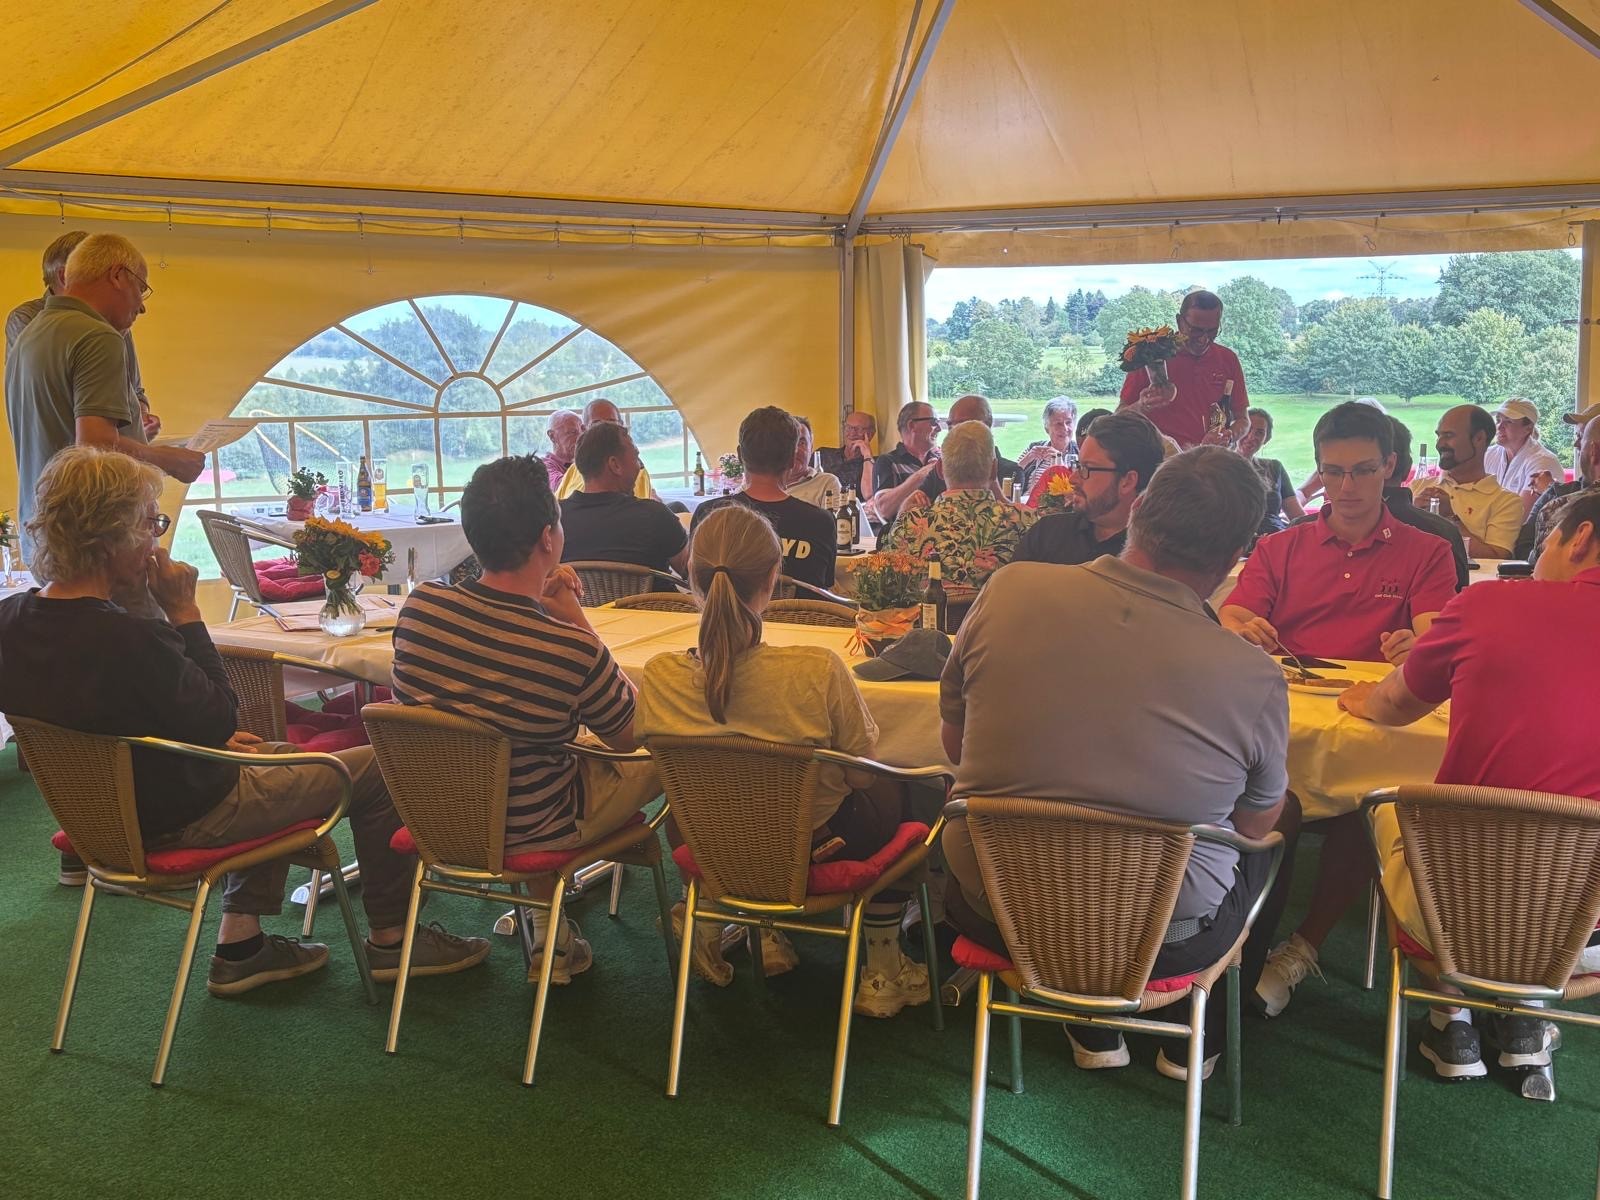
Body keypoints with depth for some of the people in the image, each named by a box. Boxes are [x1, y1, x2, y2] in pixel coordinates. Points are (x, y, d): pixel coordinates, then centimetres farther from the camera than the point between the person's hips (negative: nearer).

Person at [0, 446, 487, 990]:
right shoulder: (128, 639, -34)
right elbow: (220, 718, -19)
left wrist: (214, 739, 8)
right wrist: (185, 612, -17)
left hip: (103, 808, 9)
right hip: (179, 818, -9)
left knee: (278, 757, 32)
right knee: (374, 770, 5)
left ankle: (240, 945, 30)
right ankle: (391, 938, 22)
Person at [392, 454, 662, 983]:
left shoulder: (420, 605, -16)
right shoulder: (574, 651, -30)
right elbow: (628, 737, -10)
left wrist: (537, 602, 0)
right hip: (526, 831, -5)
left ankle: (547, 923, 32)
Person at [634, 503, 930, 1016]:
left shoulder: (659, 676, -23)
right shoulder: (817, 670, -33)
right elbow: (862, 775, -17)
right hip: (814, 848, -3)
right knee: (892, 797, 28)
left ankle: (768, 930, 36)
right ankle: (882, 973, 33)